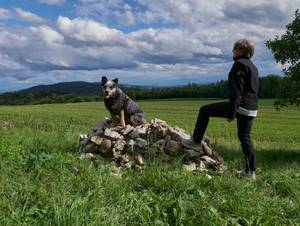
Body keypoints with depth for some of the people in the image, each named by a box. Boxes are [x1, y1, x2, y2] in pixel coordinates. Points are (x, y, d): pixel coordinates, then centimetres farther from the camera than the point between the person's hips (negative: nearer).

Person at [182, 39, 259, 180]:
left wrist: (231, 113, -19)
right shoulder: (253, 67, 19)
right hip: (251, 109, 9)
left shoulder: (239, 64, -10)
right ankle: (250, 172, 18)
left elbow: (236, 91, -18)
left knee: (204, 110, 3)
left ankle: (196, 141, 10)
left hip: (240, 106, -9)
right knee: (245, 138, 15)